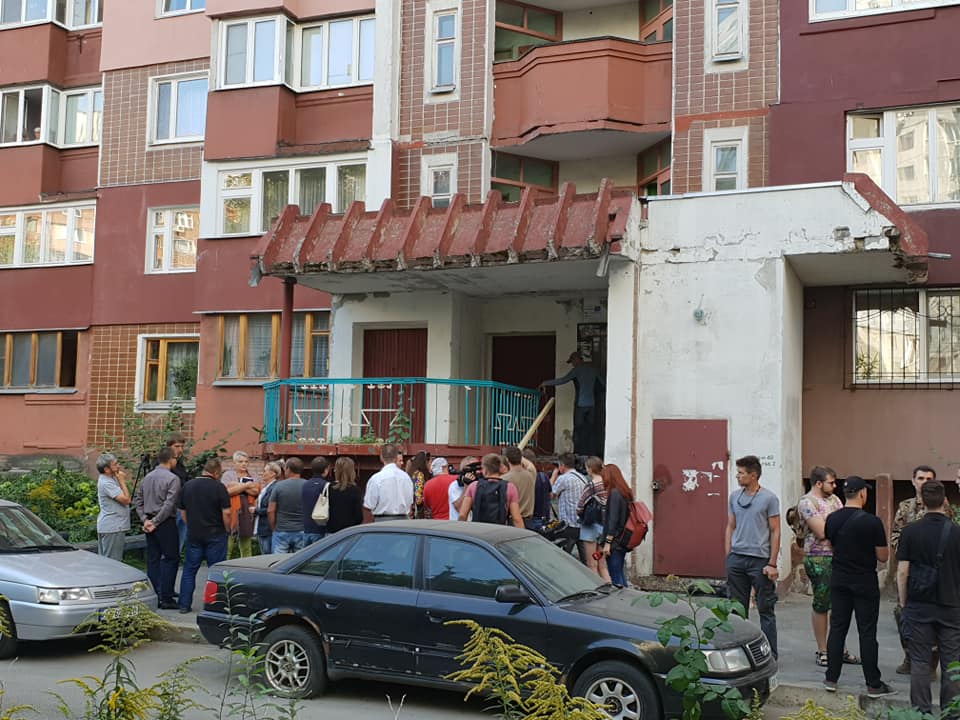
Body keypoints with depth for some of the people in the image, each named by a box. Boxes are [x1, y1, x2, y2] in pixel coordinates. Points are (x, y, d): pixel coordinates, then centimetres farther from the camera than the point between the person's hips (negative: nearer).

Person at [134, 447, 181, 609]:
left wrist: (145, 519, 6)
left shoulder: (147, 477, 10)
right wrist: (156, 522, -13)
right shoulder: (172, 479, -12)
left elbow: (138, 500, 11)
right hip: (166, 523, -7)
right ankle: (166, 598, -2)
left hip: (150, 523, 7)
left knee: (153, 559, 10)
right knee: (170, 558, 0)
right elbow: (169, 504, -19)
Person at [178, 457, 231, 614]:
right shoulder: (218, 487, -12)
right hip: (215, 535, -4)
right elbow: (226, 513, -14)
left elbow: (182, 511, 11)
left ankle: (184, 605, 11)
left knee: (189, 569, 11)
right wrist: (227, 529, 2)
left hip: (193, 535, 4)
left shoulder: (188, 486, 5)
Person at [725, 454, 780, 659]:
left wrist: (772, 564, -10)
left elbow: (775, 532, -5)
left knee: (766, 609, 1)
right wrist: (728, 556, 9)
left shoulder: (769, 498, -5)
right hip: (736, 558, 5)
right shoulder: (734, 497, 10)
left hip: (760, 560, -5)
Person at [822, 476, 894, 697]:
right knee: (867, 633, 1)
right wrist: (883, 539, 8)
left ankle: (831, 679, 13)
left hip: (839, 581, 5)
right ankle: (873, 684, 7)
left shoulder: (832, 519, 0)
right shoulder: (872, 522, -16)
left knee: (837, 628, 10)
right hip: (865, 583, -5)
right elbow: (883, 557, -9)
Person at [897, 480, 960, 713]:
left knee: (920, 662, 7)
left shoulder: (910, 531, -6)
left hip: (918, 606, 0)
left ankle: (922, 712, 9)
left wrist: (903, 603, 7)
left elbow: (902, 572, -5)